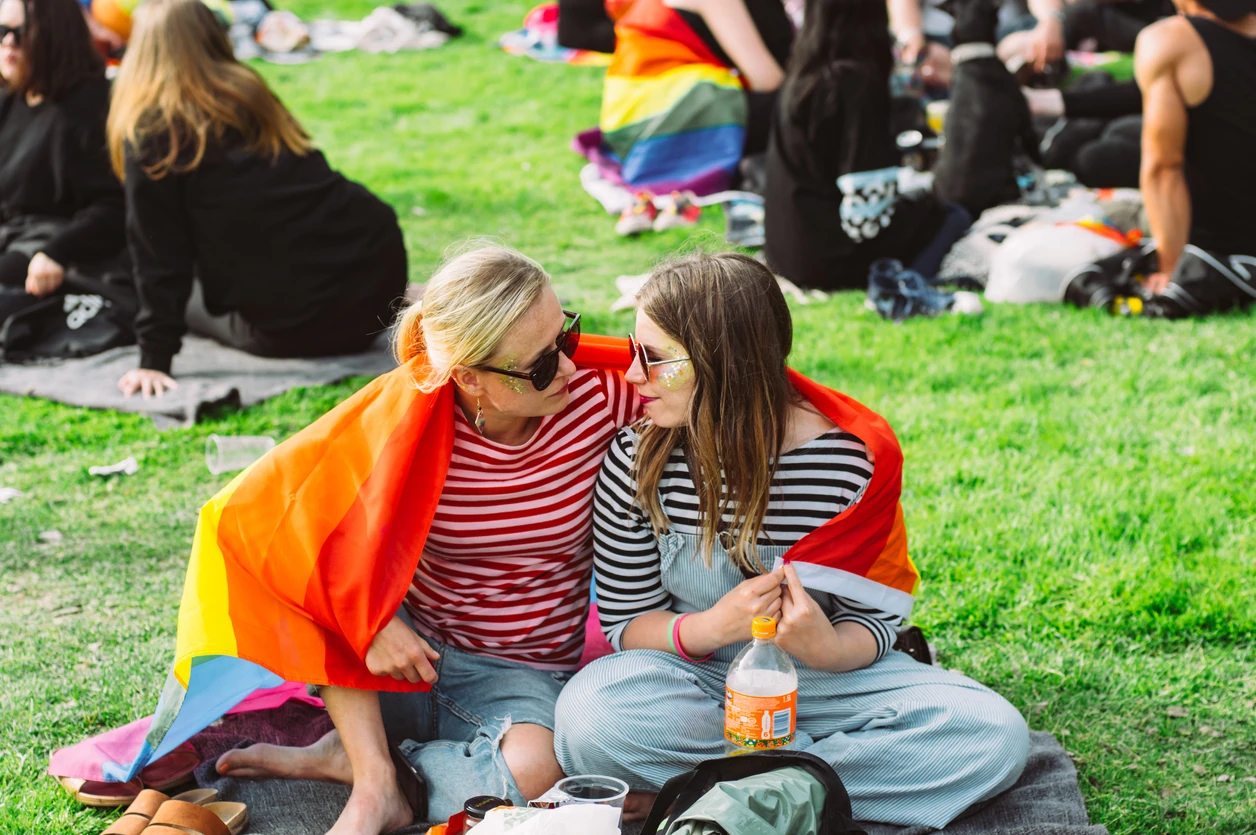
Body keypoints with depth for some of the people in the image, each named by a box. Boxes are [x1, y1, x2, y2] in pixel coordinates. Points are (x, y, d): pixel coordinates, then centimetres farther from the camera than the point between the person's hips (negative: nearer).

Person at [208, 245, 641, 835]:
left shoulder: (598, 395, -15)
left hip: (516, 674, -1)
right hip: (406, 651, 2)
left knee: (532, 771, -35)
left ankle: (348, 759, -10)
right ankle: (376, 783, -20)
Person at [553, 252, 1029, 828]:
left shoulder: (852, 460, -13)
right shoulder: (636, 461, -9)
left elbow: (876, 617, -4)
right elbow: (626, 619, -3)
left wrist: (829, 648, -28)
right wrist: (708, 628, -24)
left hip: (826, 682, 0)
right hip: (693, 679, 0)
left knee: (994, 736, -24)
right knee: (589, 718, -35)